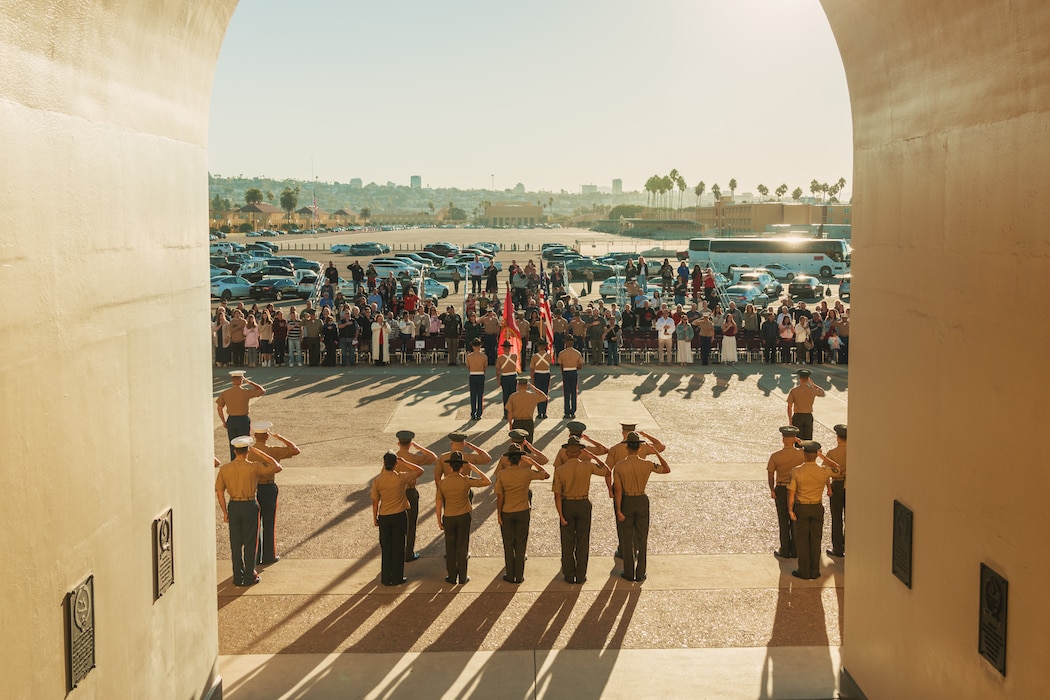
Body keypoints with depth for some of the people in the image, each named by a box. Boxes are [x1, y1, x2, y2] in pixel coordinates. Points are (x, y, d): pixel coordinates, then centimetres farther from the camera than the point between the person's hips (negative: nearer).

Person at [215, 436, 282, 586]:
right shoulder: (254, 467, -12)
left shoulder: (224, 468, -2)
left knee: (235, 543, 12)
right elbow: (277, 467, -4)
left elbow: (219, 491, 1)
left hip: (233, 506, 3)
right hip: (249, 506, -3)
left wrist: (225, 512, 10)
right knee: (249, 542, 8)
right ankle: (249, 577, 14)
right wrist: (259, 453, 0)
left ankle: (238, 577, 19)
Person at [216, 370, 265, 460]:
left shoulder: (225, 393, -3)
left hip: (231, 420, 3)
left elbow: (219, 408, 2)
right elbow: (262, 391, -3)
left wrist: (224, 422, 14)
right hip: (243, 420, -3)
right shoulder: (246, 392, -13)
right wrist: (248, 381, -1)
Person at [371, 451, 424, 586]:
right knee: (398, 548, 9)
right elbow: (420, 470, -3)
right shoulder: (401, 478, -14)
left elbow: (375, 502, -3)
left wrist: (375, 518, 9)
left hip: (384, 517, 1)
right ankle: (397, 578, 15)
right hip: (399, 516, -1)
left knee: (386, 548, 12)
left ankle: (386, 578, 17)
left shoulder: (377, 480, -10)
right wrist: (404, 462, -1)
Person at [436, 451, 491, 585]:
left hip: (448, 518, 1)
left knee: (450, 548, 11)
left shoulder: (442, 483, -9)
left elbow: (439, 504, -4)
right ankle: (462, 577, 15)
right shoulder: (466, 481, -15)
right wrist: (474, 468, -5)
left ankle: (452, 577, 15)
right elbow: (487, 482, -10)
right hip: (463, 517, -1)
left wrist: (439, 521, 7)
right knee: (462, 547, 9)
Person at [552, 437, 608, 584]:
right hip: (583, 505, 1)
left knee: (567, 542, 9)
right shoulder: (587, 466, -9)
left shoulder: (560, 470, -11)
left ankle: (569, 576, 14)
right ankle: (581, 576, 13)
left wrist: (561, 515, -8)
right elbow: (606, 471, 8)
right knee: (582, 542, 10)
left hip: (566, 505, -1)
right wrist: (593, 457, 13)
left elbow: (557, 495, -12)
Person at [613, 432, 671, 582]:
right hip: (642, 502, 0)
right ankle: (640, 574, 14)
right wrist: (656, 452, 6)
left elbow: (617, 490, -14)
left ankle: (629, 573, 17)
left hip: (626, 502, 0)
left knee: (627, 538, 11)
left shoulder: (619, 466, -14)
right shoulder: (647, 465, -14)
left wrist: (618, 510, -9)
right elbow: (667, 470, 2)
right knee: (641, 539, 10)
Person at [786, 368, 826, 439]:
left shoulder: (793, 391, -10)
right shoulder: (812, 390, -5)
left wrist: (790, 420, 2)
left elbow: (789, 407, -8)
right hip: (808, 417, 1)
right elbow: (822, 393, 18)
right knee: (808, 440, 9)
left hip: (797, 417, -1)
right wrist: (812, 384, 21)